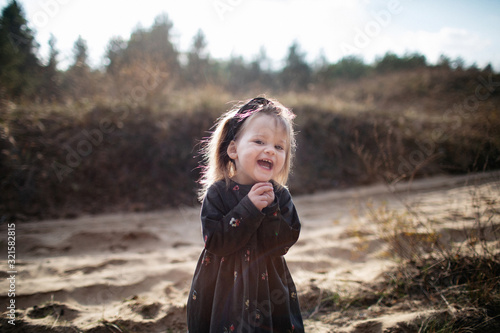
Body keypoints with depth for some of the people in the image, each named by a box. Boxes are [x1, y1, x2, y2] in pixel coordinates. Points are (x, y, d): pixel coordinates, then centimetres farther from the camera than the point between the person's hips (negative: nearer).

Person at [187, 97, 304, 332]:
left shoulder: (279, 195, -2)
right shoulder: (218, 192, -12)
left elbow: (286, 240, -9)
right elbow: (215, 242, -20)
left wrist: (270, 209, -22)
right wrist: (249, 208, -25)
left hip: (269, 288, 3)